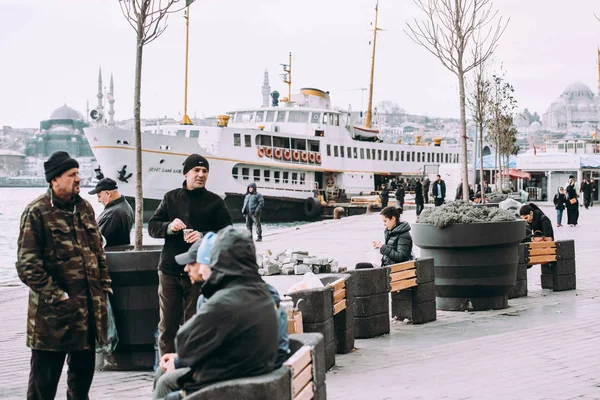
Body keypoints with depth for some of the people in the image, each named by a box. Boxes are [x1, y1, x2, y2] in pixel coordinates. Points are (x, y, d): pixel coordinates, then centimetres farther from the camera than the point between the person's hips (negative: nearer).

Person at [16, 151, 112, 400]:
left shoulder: (84, 208, 11)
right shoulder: (37, 212, -10)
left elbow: (98, 250, 19)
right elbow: (27, 265, -14)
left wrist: (104, 285, 10)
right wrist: (55, 295, -16)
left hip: (89, 305, 6)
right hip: (53, 311, -6)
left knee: (84, 369, 17)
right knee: (44, 379, 2)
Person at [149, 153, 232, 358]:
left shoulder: (215, 202, 4)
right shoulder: (171, 198, 10)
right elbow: (152, 226, 8)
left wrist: (203, 236, -19)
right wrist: (169, 227, -14)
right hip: (169, 271, 2)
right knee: (167, 325, 5)